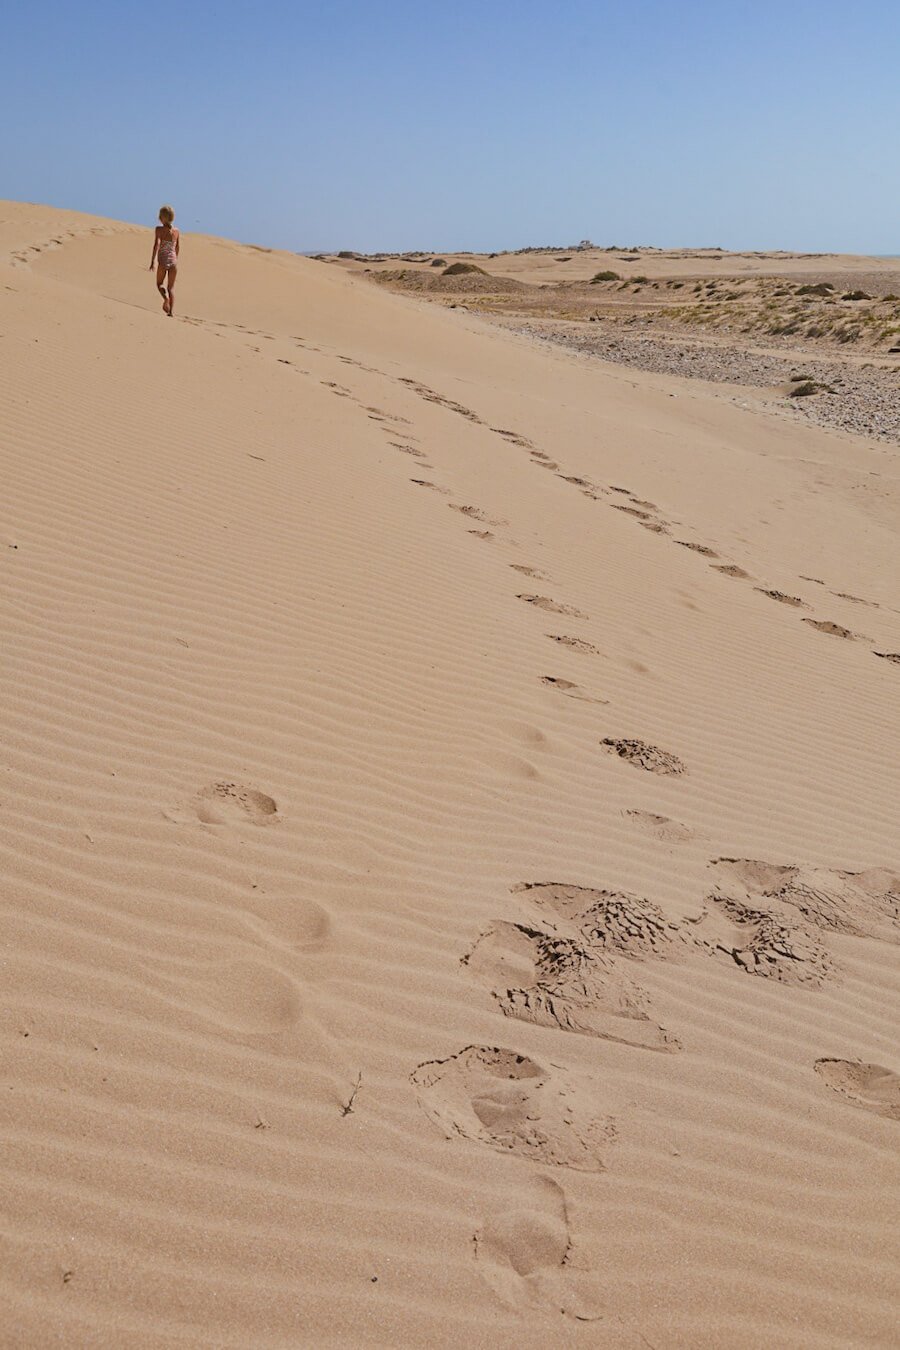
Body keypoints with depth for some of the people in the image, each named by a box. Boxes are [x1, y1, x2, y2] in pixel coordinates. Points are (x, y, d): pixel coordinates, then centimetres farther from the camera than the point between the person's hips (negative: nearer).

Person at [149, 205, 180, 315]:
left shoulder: (159, 229, -6)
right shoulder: (177, 231, 5)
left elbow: (156, 245, -15)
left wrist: (152, 261, -14)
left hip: (163, 261, -3)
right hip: (173, 261, 3)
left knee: (160, 284, 16)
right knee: (171, 287, 11)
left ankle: (165, 297, -16)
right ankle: (171, 311, 0)